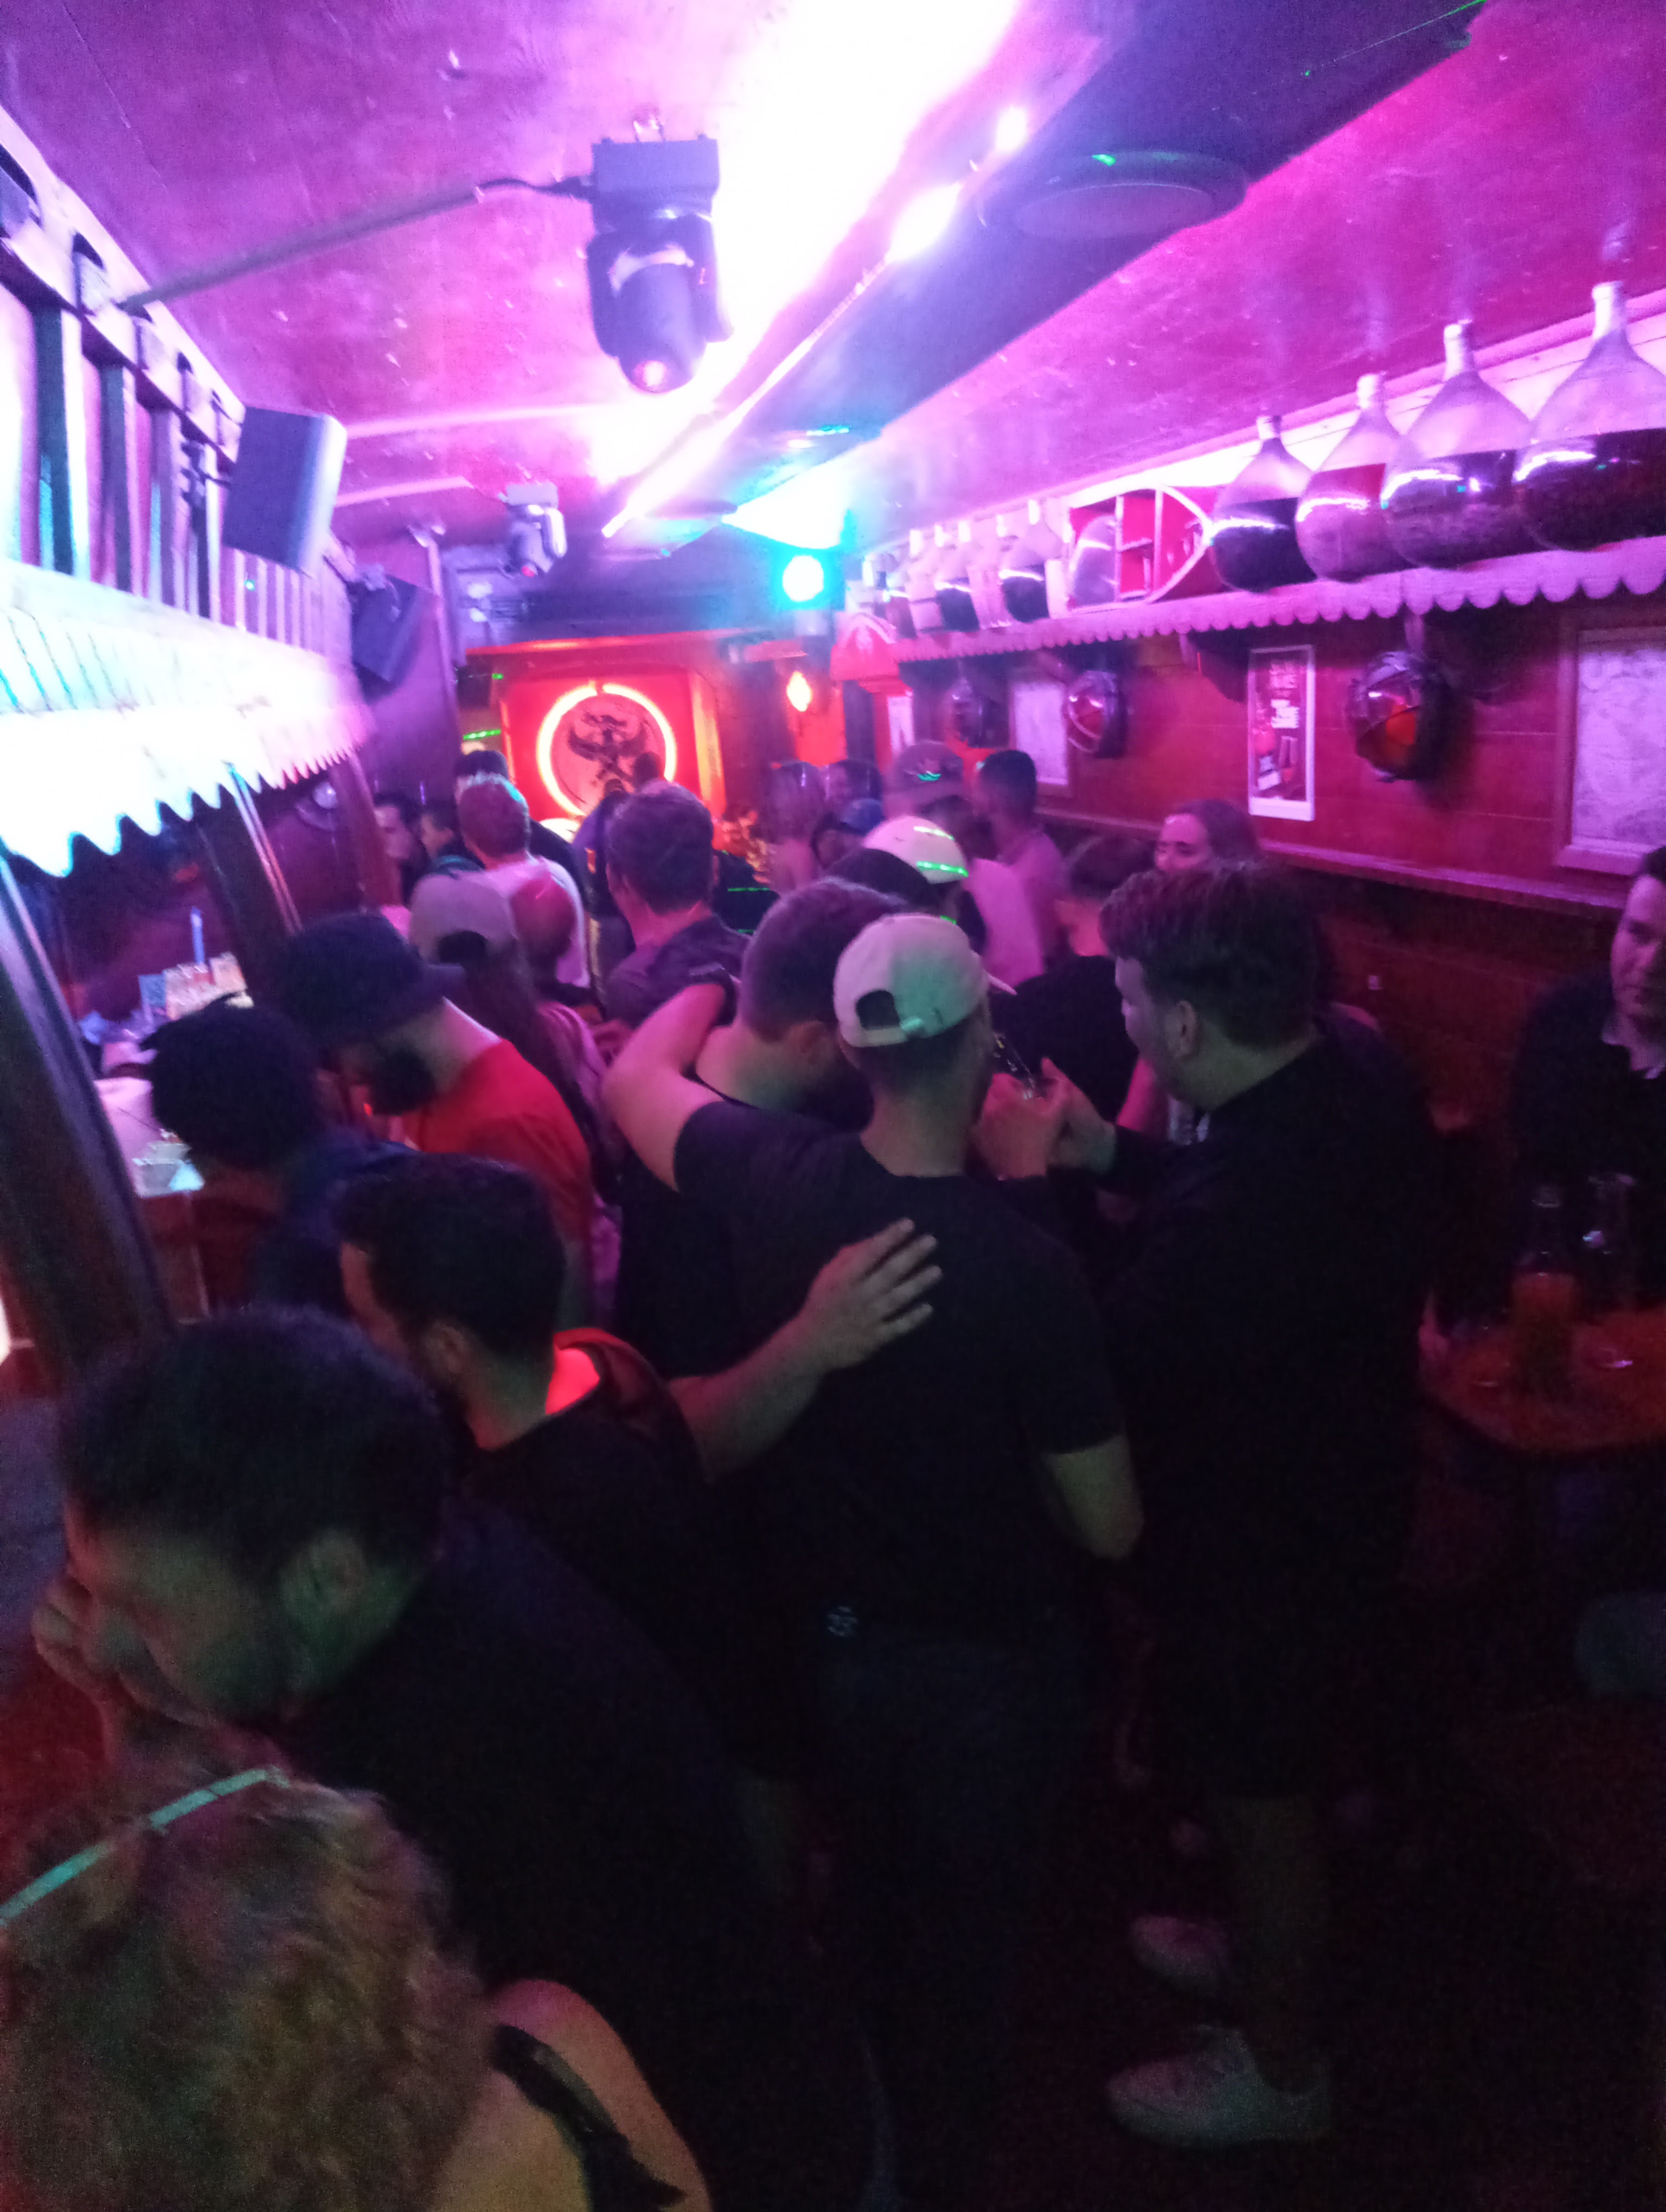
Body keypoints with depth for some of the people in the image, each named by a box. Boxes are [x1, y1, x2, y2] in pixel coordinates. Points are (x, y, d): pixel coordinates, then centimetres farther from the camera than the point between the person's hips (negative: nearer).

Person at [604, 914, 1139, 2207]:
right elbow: (1111, 1528, -19)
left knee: (877, 1904, 31)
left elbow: (634, 1077, 2)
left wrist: (711, 979, 18)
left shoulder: (775, 1182, -20)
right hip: (987, 1659, -4)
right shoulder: (1025, 1269, -30)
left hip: (834, 1638, 5)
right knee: (970, 1931, 22)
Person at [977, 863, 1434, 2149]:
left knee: (1262, 1792, 16)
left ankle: (1280, 2069, 43)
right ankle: (1266, 1950, 57)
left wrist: (1026, 1179, -20)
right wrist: (1114, 1155, -3)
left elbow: (1093, 1367, -27)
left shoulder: (1228, 1213, -41)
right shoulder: (1362, 1070, -12)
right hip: (1350, 1491, 9)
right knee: (1280, 1767, 30)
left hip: (1260, 1544, -8)